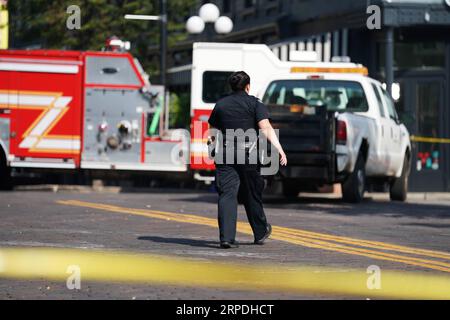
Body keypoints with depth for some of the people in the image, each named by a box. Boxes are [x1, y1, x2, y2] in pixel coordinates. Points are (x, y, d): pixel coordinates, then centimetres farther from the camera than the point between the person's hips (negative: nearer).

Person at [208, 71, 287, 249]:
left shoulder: (221, 105, 11)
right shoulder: (255, 104, 1)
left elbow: (213, 130, 18)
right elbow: (265, 128, -12)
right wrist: (280, 149, -18)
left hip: (225, 154, 1)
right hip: (248, 154, -1)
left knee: (227, 194, -5)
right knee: (251, 195, 13)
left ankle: (226, 237, -17)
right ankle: (260, 233, 28)